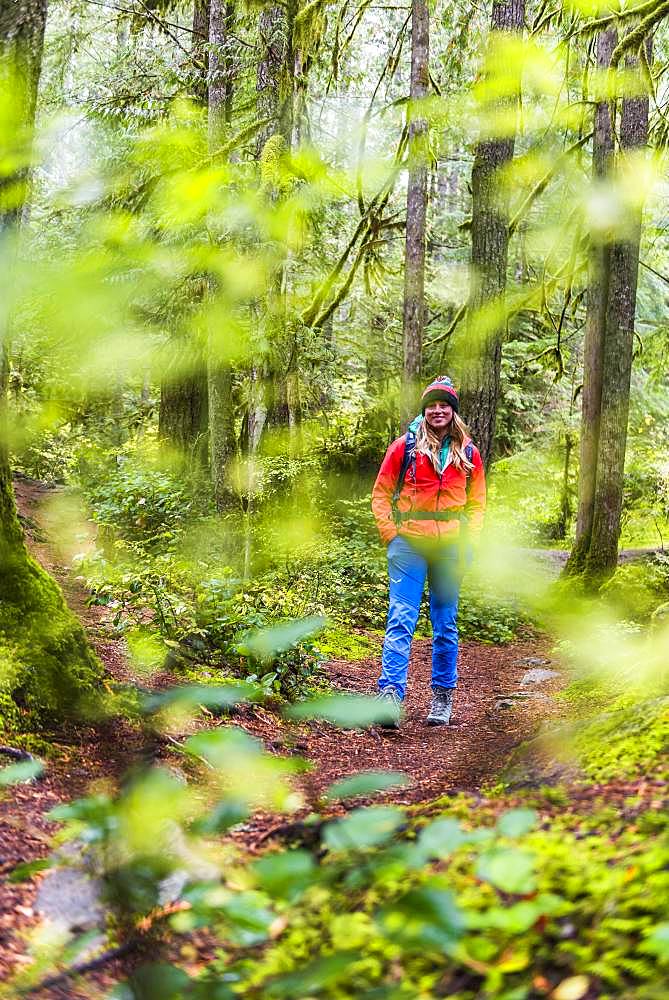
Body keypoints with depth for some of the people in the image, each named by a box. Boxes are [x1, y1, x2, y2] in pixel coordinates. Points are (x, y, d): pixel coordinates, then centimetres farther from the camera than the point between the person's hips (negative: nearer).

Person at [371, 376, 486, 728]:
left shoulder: (469, 453, 10)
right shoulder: (404, 447, 3)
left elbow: (477, 502, 16)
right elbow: (381, 493, 7)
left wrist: (467, 541, 3)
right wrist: (390, 534, -4)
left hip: (450, 546, 3)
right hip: (408, 542, -2)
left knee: (445, 625, 9)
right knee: (401, 620, -12)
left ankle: (442, 698, 19)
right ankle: (391, 695, -18)